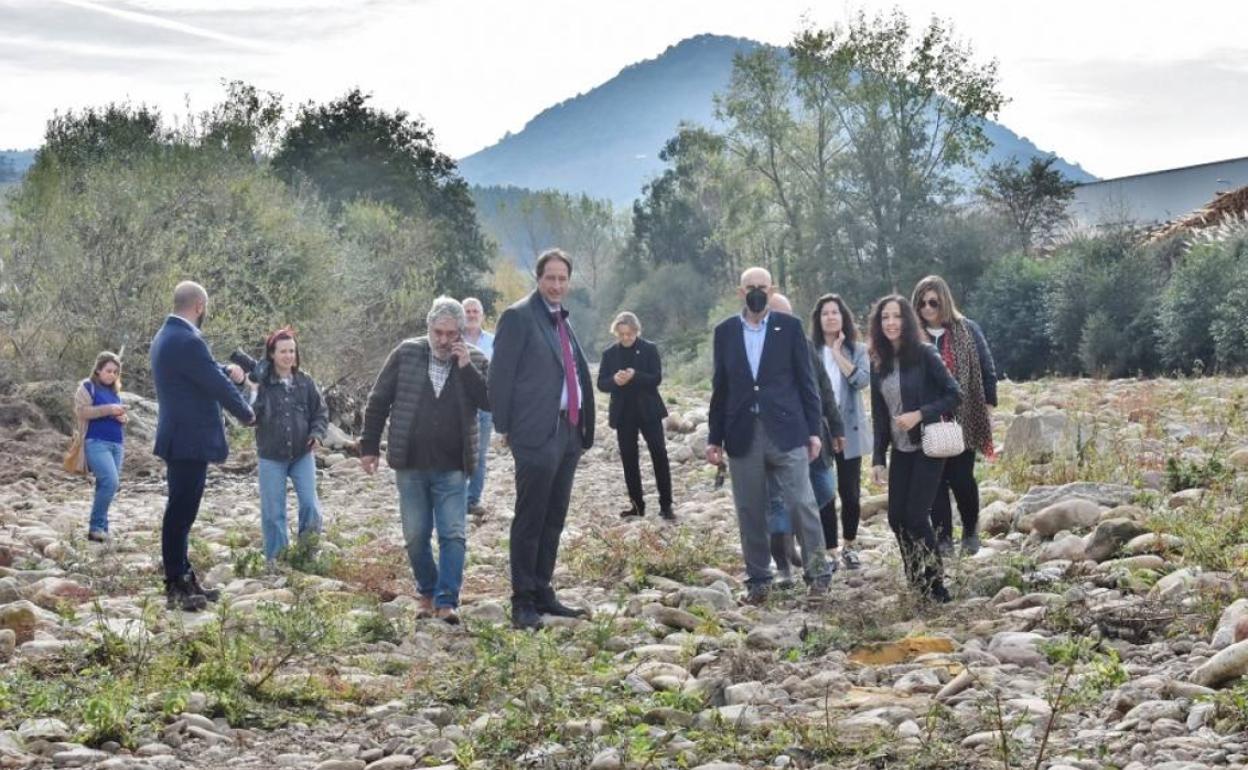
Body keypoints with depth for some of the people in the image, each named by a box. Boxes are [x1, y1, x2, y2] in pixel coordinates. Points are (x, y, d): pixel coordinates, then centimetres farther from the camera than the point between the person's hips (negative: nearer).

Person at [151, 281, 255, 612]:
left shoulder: (165, 336, 12)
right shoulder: (188, 341, -20)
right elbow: (218, 387, -15)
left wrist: (227, 370, 4)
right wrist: (246, 414, 1)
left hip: (178, 438, 11)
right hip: (191, 441, -11)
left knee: (181, 512, 15)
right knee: (180, 513, -6)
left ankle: (184, 578, 23)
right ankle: (175, 589, -1)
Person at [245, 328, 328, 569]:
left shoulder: (304, 381, 1)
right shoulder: (260, 382, -8)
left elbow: (321, 411, 10)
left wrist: (317, 433, -6)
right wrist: (253, 394, -28)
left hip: (302, 454, 2)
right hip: (271, 457, -2)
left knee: (310, 503, -6)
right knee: (273, 510, 3)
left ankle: (308, 547, 18)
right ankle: (275, 557, 17)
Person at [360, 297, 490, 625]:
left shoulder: (475, 361, 1)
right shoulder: (406, 354, 0)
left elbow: (490, 401, -11)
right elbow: (378, 401, 5)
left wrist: (466, 367, -18)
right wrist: (369, 447, 4)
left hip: (452, 468, -1)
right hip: (410, 465, 1)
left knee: (454, 535, -6)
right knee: (415, 536, 8)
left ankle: (446, 601, -4)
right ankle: (427, 592, 25)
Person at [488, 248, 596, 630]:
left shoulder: (563, 320, 17)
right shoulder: (518, 316, -7)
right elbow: (500, 375, -9)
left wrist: (584, 426, 15)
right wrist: (504, 427, -10)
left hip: (568, 431, 8)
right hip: (536, 432, -8)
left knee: (554, 519, 12)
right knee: (530, 520, -4)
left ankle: (542, 593, 20)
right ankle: (522, 601, 1)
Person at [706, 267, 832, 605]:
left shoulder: (790, 327, 3)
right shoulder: (725, 332, 8)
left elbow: (805, 381, 3)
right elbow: (720, 388, 10)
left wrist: (814, 430, -1)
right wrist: (714, 437, 8)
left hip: (786, 432, -2)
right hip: (743, 435, 2)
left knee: (802, 503, -6)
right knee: (750, 512, 5)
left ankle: (817, 571, 7)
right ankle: (758, 580, 14)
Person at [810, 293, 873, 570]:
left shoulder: (857, 350, 5)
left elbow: (863, 380, -12)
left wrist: (838, 354, -12)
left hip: (849, 430, 1)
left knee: (851, 493, 6)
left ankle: (849, 546, 23)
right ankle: (830, 551, 6)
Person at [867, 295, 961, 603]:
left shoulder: (924, 355, -10)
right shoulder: (879, 363, 6)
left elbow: (954, 394, -10)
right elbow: (879, 415, 9)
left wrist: (920, 415, -20)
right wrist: (878, 458, 5)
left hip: (927, 447, -6)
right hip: (900, 450, 6)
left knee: (915, 516, -10)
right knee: (896, 517, 3)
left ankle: (935, 586, 4)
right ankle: (917, 582, 19)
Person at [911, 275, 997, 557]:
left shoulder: (967, 330, 0)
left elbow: (987, 370, 3)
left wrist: (988, 409, 0)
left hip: (964, 419, -1)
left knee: (961, 478, -2)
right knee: (936, 480, 3)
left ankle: (971, 530, 21)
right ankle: (943, 537, 11)